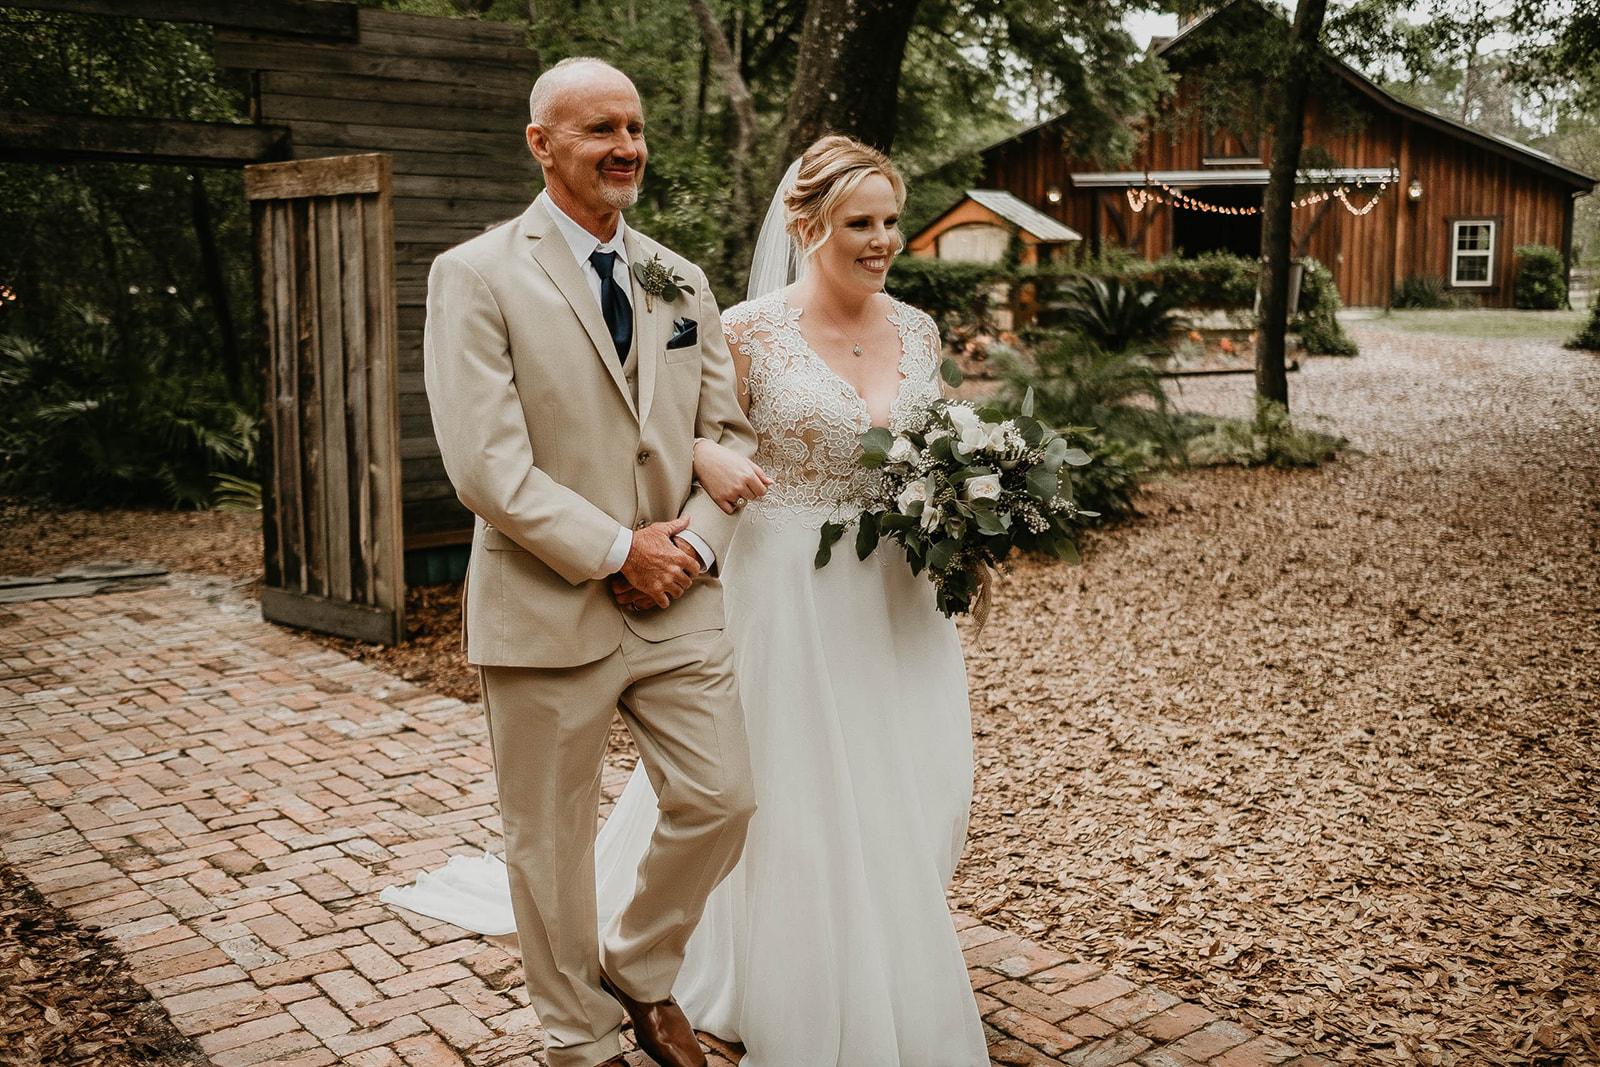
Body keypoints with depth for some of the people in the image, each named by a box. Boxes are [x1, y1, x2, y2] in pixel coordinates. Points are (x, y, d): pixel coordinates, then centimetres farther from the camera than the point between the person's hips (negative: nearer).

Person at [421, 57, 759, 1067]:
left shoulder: (681, 281, 10)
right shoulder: (477, 275, -7)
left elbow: (731, 429, 10)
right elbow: (486, 463, -16)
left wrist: (698, 539, -7)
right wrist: (617, 549, -15)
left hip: (678, 601, 5)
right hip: (547, 608, -4)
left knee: (721, 802, 6)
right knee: (552, 840, 9)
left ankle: (638, 968, 34)